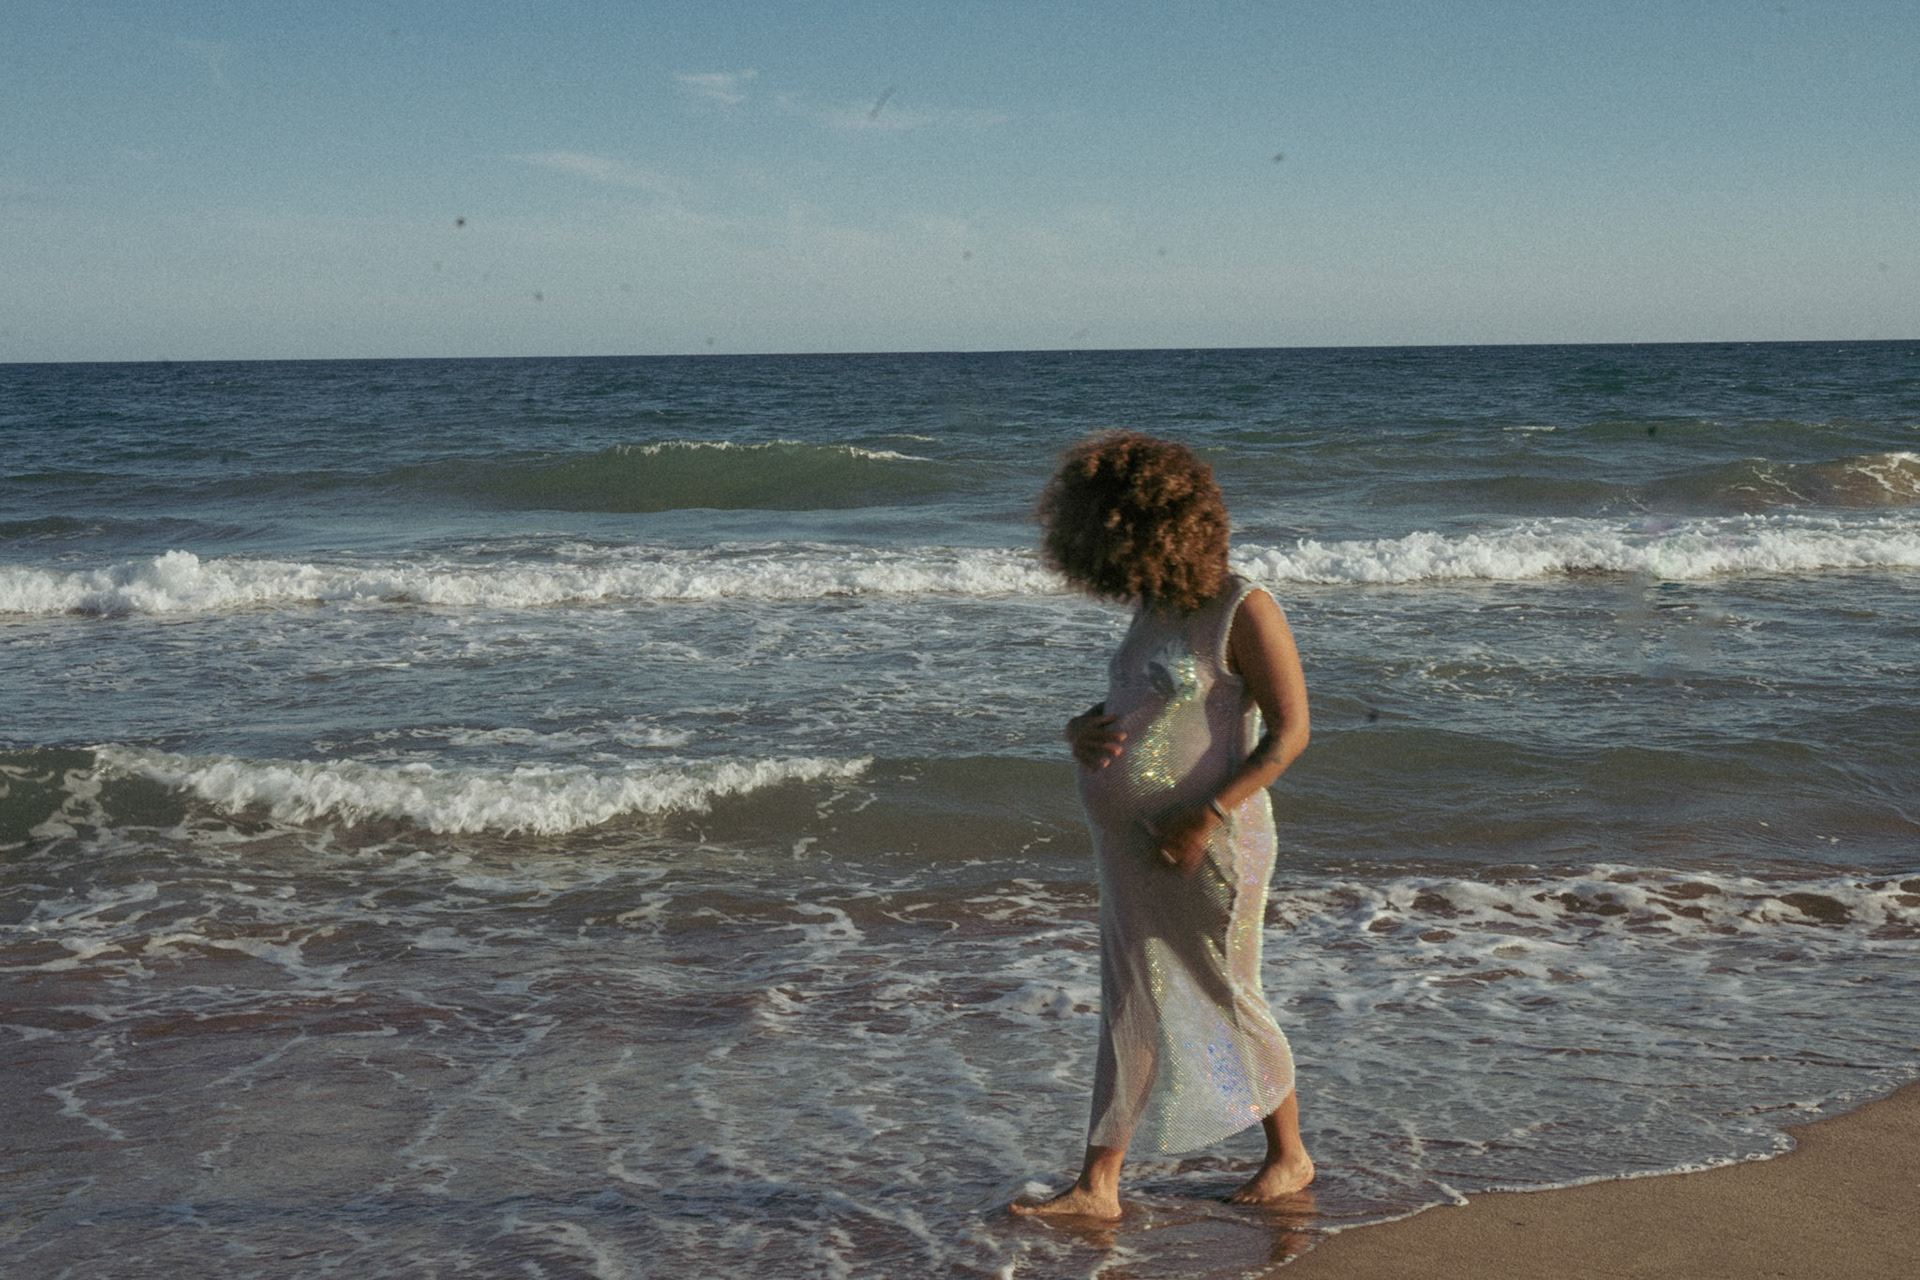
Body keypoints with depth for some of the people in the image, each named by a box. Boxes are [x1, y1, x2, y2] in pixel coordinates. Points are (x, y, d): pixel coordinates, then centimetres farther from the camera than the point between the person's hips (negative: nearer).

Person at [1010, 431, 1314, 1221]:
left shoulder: (1242, 613, -14)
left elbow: (1290, 732, -16)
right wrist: (1079, 730, -1)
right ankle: (1097, 1187, 14)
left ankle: (1289, 1157, 28)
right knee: (1131, 1012, 9)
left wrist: (1207, 816, -23)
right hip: (1132, 850, 7)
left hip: (1211, 848, -7)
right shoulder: (1153, 613, 10)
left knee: (1227, 1000, 7)